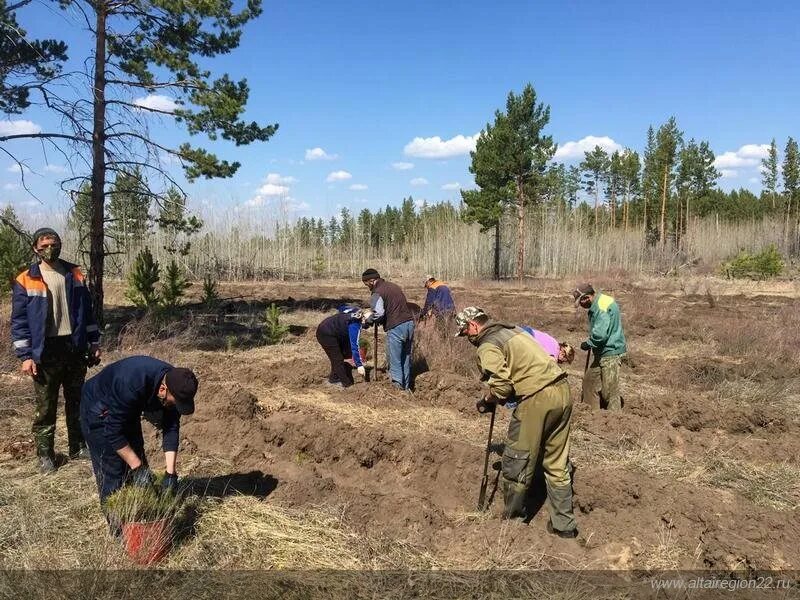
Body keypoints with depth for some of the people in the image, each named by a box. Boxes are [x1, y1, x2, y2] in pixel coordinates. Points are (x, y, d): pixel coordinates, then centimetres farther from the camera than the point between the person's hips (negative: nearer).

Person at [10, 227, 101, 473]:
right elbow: (19, 321, -4)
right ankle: (45, 454, 18)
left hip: (75, 347, 3)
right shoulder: (25, 281, -4)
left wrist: (94, 343, 7)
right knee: (45, 407, 5)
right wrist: (25, 356, -9)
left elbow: (87, 310, 10)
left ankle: (78, 446, 26)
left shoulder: (75, 275, 5)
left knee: (77, 401, 13)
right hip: (46, 352, -3)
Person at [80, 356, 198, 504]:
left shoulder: (174, 382, -22)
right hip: (98, 411, -6)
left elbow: (171, 428, -17)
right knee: (113, 470, -9)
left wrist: (171, 473, -23)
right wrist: (137, 467, -31)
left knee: (138, 460, 6)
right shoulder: (132, 385, -41)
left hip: (128, 410, 6)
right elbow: (113, 430, -34)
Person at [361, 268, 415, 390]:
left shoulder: (377, 294, -8)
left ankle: (398, 387, 3)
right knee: (406, 358, 18)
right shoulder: (394, 286, 19)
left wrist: (368, 321, -4)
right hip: (409, 323, 8)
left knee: (394, 361, 3)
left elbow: (378, 313, -22)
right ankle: (406, 387, 27)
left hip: (396, 327, -8)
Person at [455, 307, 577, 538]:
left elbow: (501, 386, -15)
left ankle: (512, 517, 25)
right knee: (558, 464, 16)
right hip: (562, 390, 9)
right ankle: (564, 524, 24)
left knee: (517, 462, 10)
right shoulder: (513, 329, 21)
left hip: (537, 399, -9)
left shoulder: (488, 346, -5)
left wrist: (486, 401, 5)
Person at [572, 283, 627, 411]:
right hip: (602, 352, 10)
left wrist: (587, 344, -12)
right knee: (589, 379, 17)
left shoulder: (602, 307, -22)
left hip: (611, 353, -10)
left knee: (610, 390, -3)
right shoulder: (597, 305, 9)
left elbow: (600, 335, -28)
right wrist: (590, 343, 8)